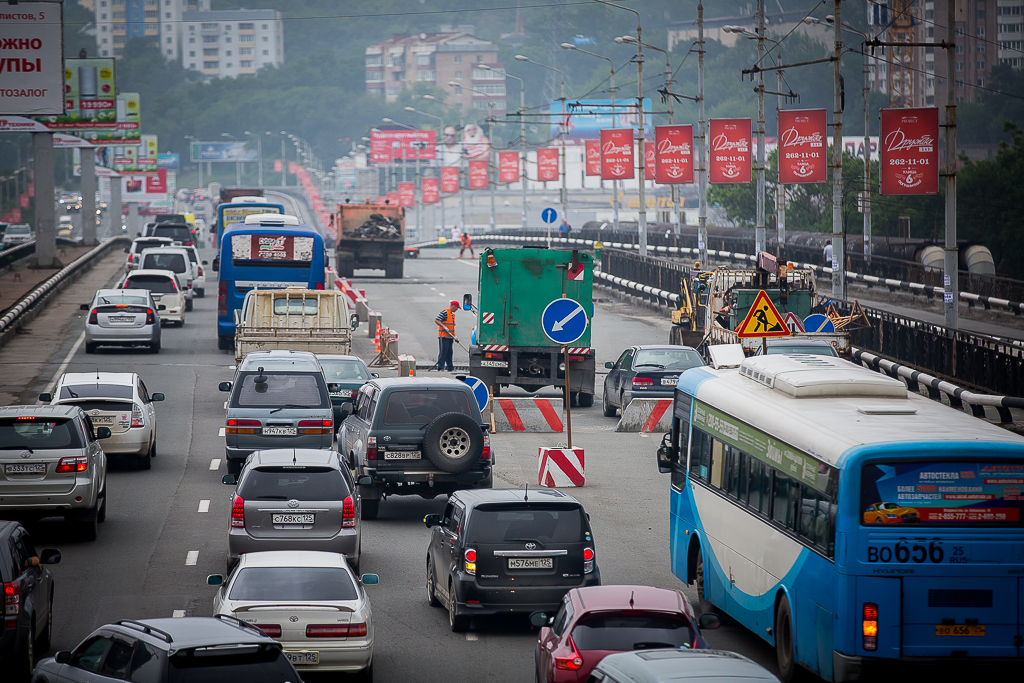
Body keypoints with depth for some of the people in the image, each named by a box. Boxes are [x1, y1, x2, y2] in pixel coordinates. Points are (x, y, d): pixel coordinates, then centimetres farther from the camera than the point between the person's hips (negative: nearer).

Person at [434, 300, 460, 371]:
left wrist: (455, 336, 17)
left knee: (449, 352, 12)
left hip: (449, 336, 9)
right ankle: (440, 367, -10)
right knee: (443, 351, -10)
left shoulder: (453, 315, 21)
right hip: (443, 336, -9)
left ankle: (450, 367, 17)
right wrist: (444, 326, -25)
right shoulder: (445, 312, -8)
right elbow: (436, 320, -16)